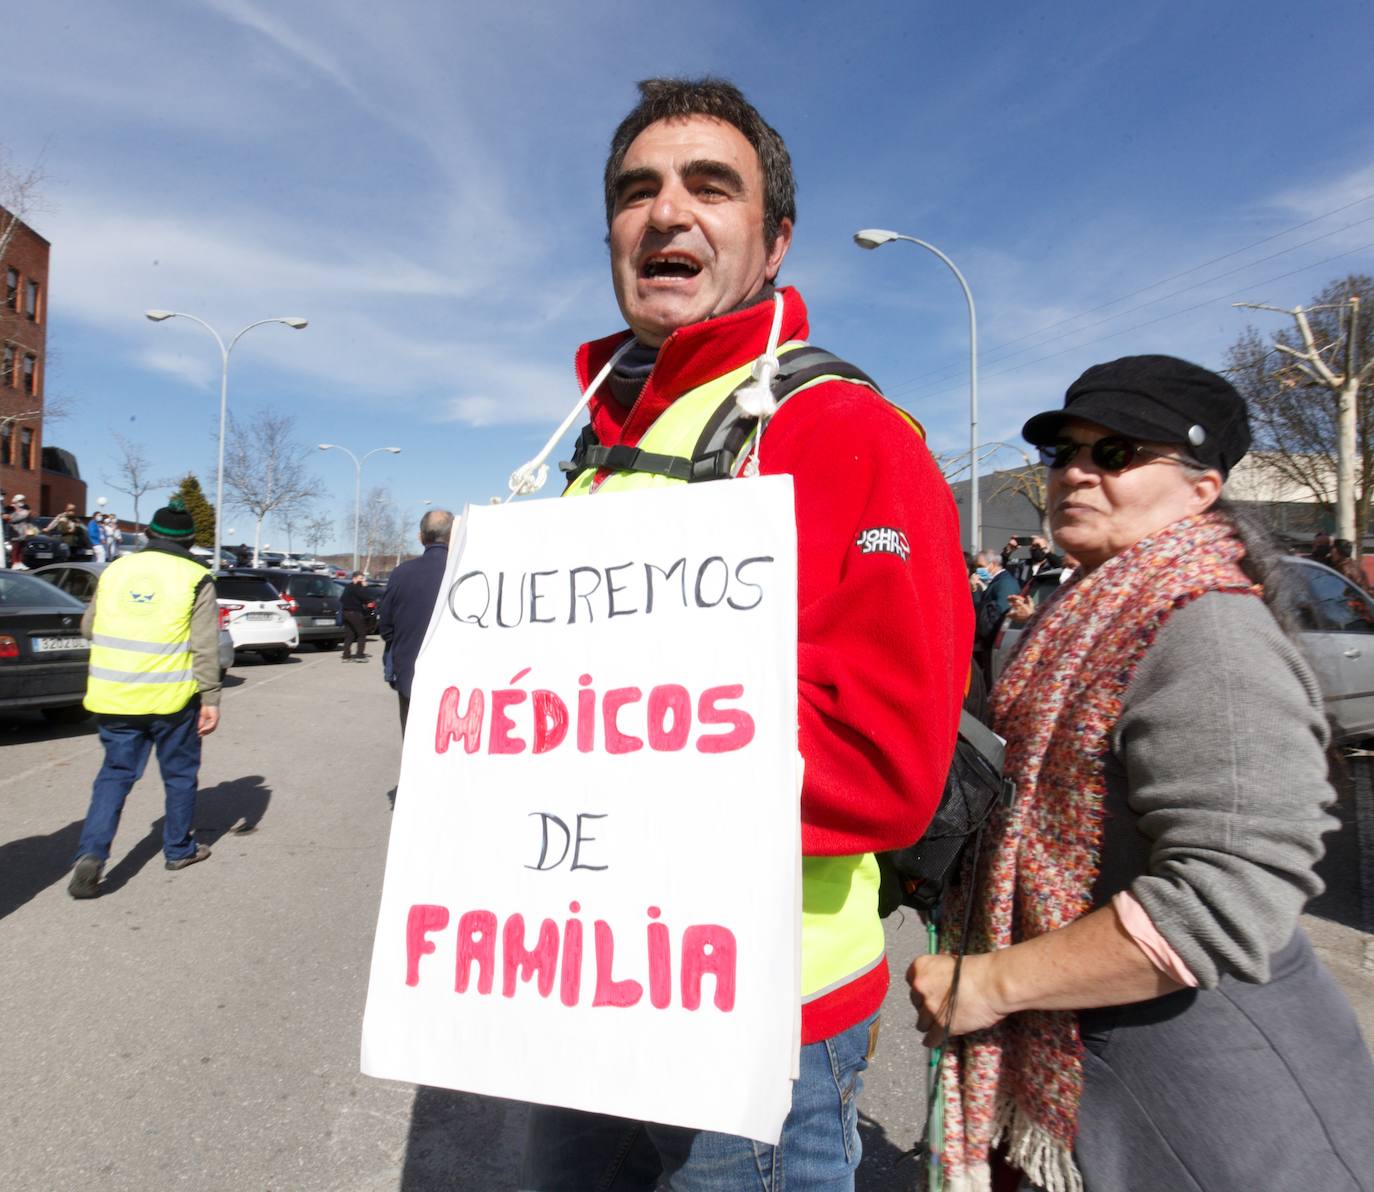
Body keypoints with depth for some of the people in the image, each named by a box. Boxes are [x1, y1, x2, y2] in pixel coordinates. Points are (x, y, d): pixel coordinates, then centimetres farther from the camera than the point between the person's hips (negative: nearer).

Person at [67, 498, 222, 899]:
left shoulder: (115, 570, 5)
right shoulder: (195, 579, -7)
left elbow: (88, 628, 15)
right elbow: (206, 647, -11)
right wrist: (210, 699, -7)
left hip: (114, 697, 3)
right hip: (172, 699, -3)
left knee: (115, 773, 14)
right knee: (179, 773, 14)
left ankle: (91, 854, -1)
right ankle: (179, 849, 26)